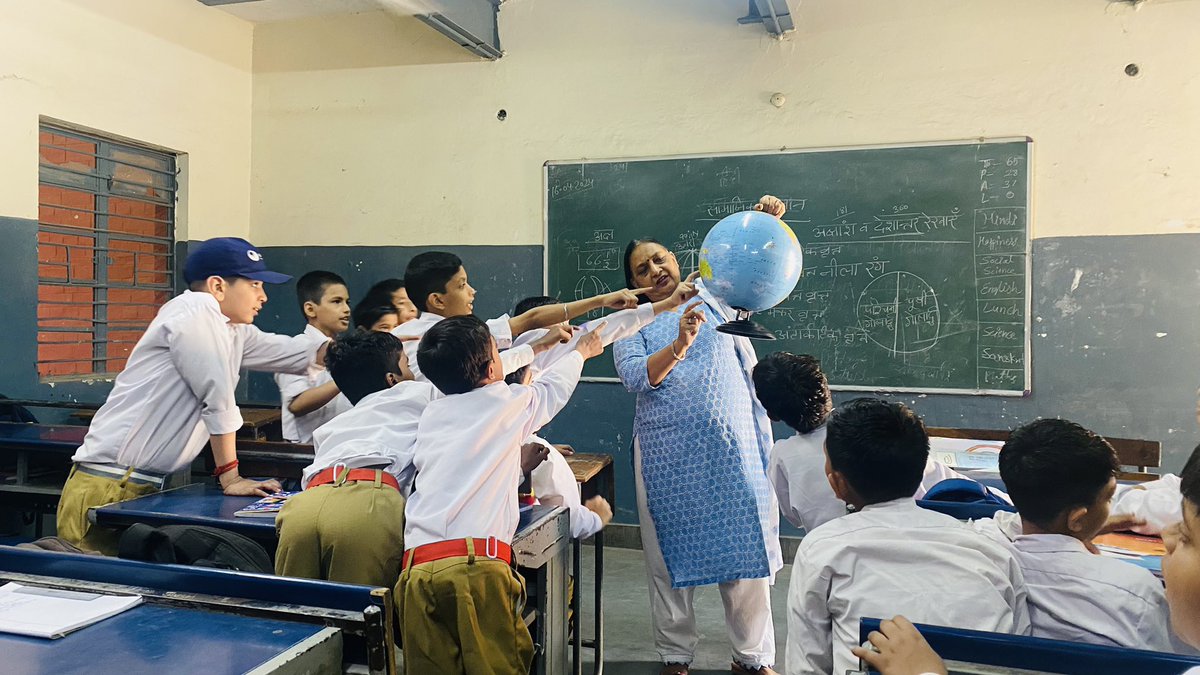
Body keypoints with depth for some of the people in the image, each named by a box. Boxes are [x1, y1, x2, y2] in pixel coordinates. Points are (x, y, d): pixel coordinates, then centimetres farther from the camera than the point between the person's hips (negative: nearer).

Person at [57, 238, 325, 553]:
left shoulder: (236, 332, 13)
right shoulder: (197, 310, -12)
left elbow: (299, 353, 18)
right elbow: (217, 398, -14)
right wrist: (230, 478, -10)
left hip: (144, 488, 8)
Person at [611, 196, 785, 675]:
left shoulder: (714, 295, 11)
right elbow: (634, 377, -9)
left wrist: (766, 223, -15)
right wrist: (679, 345, -23)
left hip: (734, 447, 1)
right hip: (668, 455, 0)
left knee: (746, 546, 5)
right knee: (671, 551, 7)